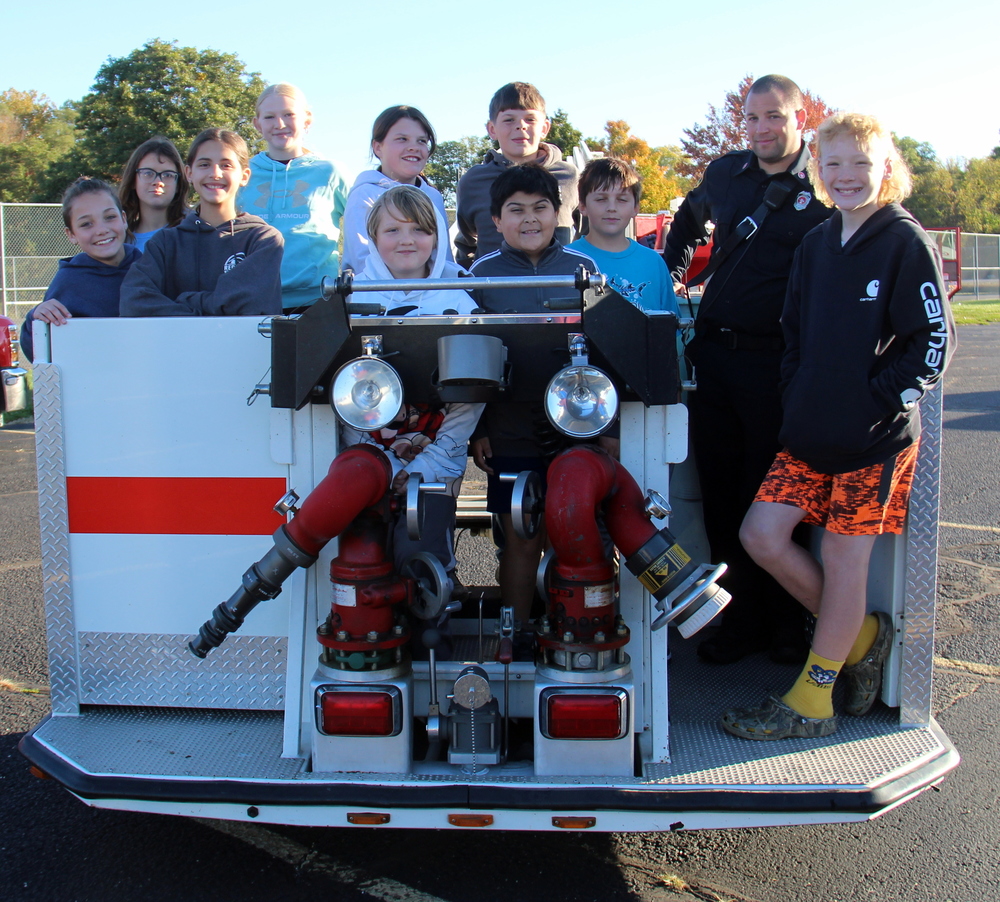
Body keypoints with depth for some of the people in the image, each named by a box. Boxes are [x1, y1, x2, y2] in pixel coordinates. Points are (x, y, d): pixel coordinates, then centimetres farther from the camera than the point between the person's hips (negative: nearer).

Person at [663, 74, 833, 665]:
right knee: (720, 493, 8)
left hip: (775, 360, -5)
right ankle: (742, 615, 20)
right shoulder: (725, 173, 12)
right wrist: (672, 274, 23)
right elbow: (690, 220, 33)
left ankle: (784, 623, 18)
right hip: (713, 352, 5)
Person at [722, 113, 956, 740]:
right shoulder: (816, 245, 12)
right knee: (762, 534, 1)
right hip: (812, 432, 7)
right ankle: (860, 634, 22)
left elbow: (935, 343, -10)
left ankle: (811, 703, 13)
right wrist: (798, 398, 7)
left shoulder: (906, 243, -8)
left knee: (844, 555, 0)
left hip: (876, 436, -7)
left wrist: (874, 401, -15)